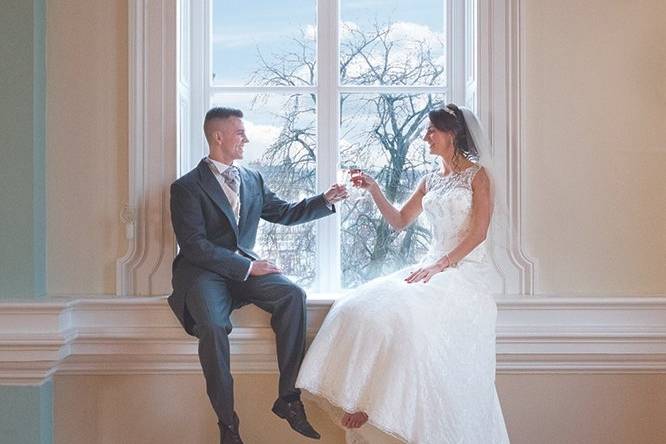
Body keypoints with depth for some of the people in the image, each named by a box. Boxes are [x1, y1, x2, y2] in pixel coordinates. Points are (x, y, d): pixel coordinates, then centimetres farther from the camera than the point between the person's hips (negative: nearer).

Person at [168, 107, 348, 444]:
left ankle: (288, 397, -16)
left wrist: (325, 200, 6)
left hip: (245, 267, 5)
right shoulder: (186, 187, -3)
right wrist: (246, 267, -17)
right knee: (213, 324, -34)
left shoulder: (253, 180, 15)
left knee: (293, 295, -23)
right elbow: (193, 245, -12)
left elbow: (284, 213, 22)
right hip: (203, 271, -5)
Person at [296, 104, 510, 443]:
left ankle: (376, 406, -16)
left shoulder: (477, 175, 1)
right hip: (432, 269, 6)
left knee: (407, 318, -30)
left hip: (465, 271, -6)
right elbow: (399, 221, 22)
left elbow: (478, 231, -9)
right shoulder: (430, 181, 19)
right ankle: (365, 404, -15)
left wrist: (440, 266, -19)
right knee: (361, 308, -16)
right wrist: (374, 190, 7)